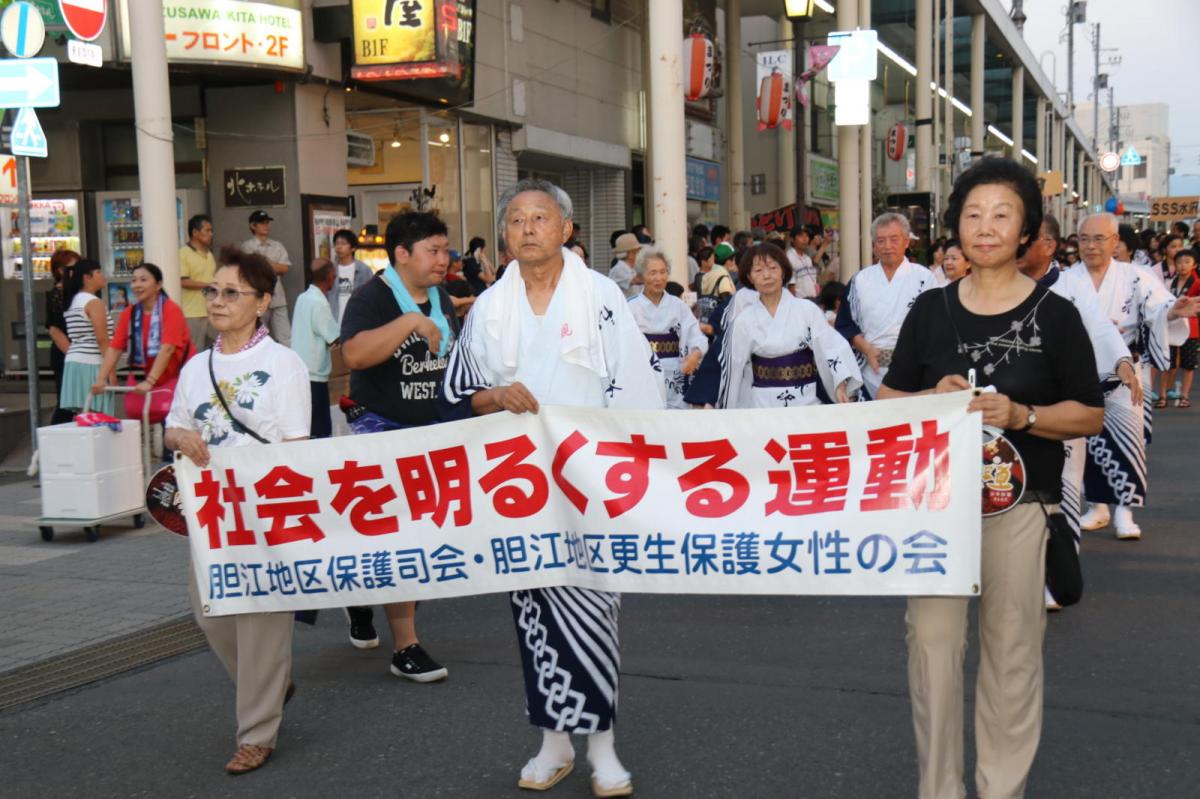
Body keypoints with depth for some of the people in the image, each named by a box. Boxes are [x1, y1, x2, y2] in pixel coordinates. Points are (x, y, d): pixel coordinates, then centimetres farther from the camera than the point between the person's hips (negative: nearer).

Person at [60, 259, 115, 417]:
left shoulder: (72, 301, 17)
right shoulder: (94, 302, -8)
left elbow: (76, 336, 17)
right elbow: (102, 339, -14)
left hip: (73, 362, 9)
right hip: (91, 365, -9)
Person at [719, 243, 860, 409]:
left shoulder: (807, 310, -2)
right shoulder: (744, 321, 0)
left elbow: (831, 348, -5)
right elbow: (733, 370, 4)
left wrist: (841, 386, -19)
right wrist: (727, 413, 6)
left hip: (806, 400, 0)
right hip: (763, 403, 0)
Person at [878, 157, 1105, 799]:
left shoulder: (1054, 315, 0)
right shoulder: (931, 309, 6)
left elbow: (1090, 415, 0)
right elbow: (887, 400, 10)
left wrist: (1020, 415, -17)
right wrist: (933, 399, -11)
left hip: (1019, 502, -1)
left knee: (1012, 648, 5)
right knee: (931, 640, 0)